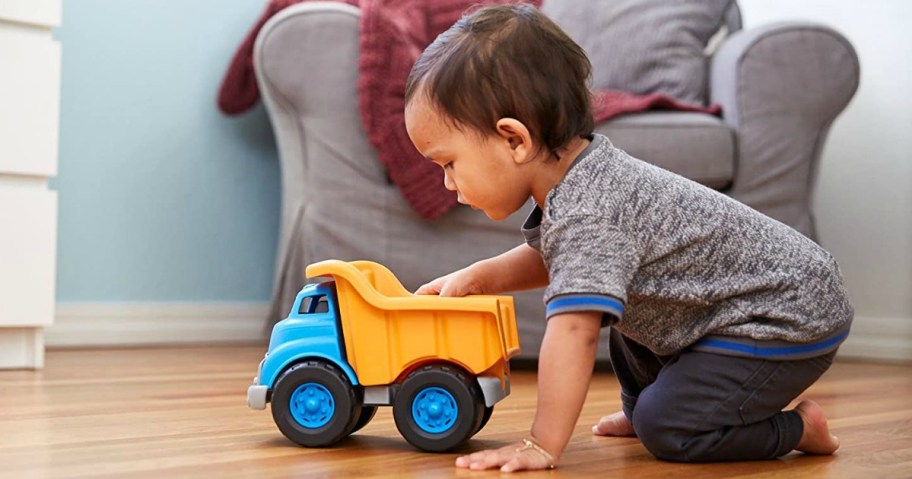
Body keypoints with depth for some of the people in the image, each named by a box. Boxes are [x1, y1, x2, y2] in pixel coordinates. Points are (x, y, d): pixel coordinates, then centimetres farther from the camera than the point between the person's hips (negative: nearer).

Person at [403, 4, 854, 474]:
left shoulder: (588, 217, -31)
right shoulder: (582, 180, 1)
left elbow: (572, 333, -38)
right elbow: (550, 258, 19)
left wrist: (541, 446, -34)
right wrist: (479, 276, 5)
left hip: (790, 317, -10)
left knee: (668, 429, -15)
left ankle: (794, 429, 6)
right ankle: (639, 408, 39)